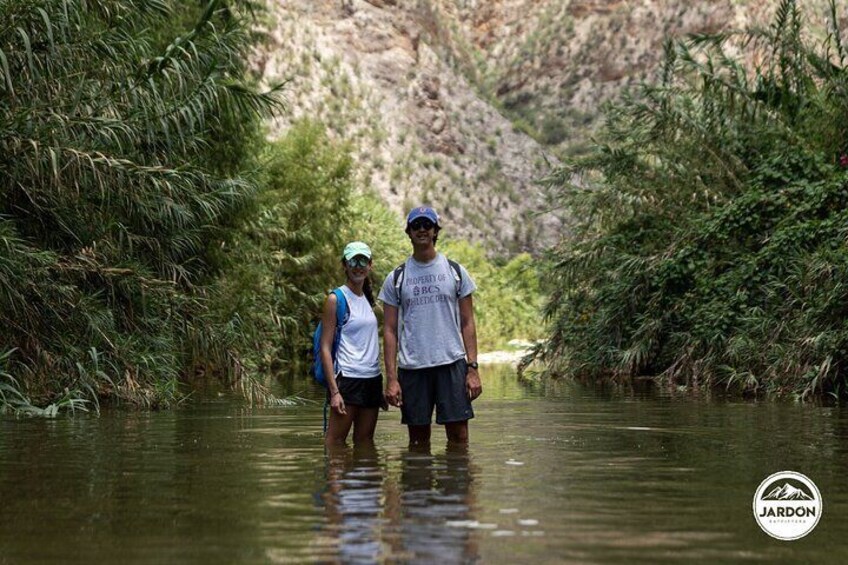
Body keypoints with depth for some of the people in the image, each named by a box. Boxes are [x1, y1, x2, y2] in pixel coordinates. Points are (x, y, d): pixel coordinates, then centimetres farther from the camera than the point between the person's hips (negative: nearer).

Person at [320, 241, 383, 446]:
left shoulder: (368, 299, 15)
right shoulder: (336, 299, -5)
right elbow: (325, 347, -9)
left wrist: (381, 387, 15)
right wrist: (334, 390, -17)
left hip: (372, 378, 7)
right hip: (347, 380, -7)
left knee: (364, 443, 8)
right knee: (335, 443, -7)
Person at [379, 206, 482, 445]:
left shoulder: (455, 271, 8)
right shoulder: (396, 278, 8)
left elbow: (467, 324, 6)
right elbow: (390, 330, 6)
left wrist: (473, 368, -4)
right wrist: (391, 378, -3)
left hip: (452, 363, 0)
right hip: (411, 367, 1)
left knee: (459, 437, -3)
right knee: (418, 441, 5)